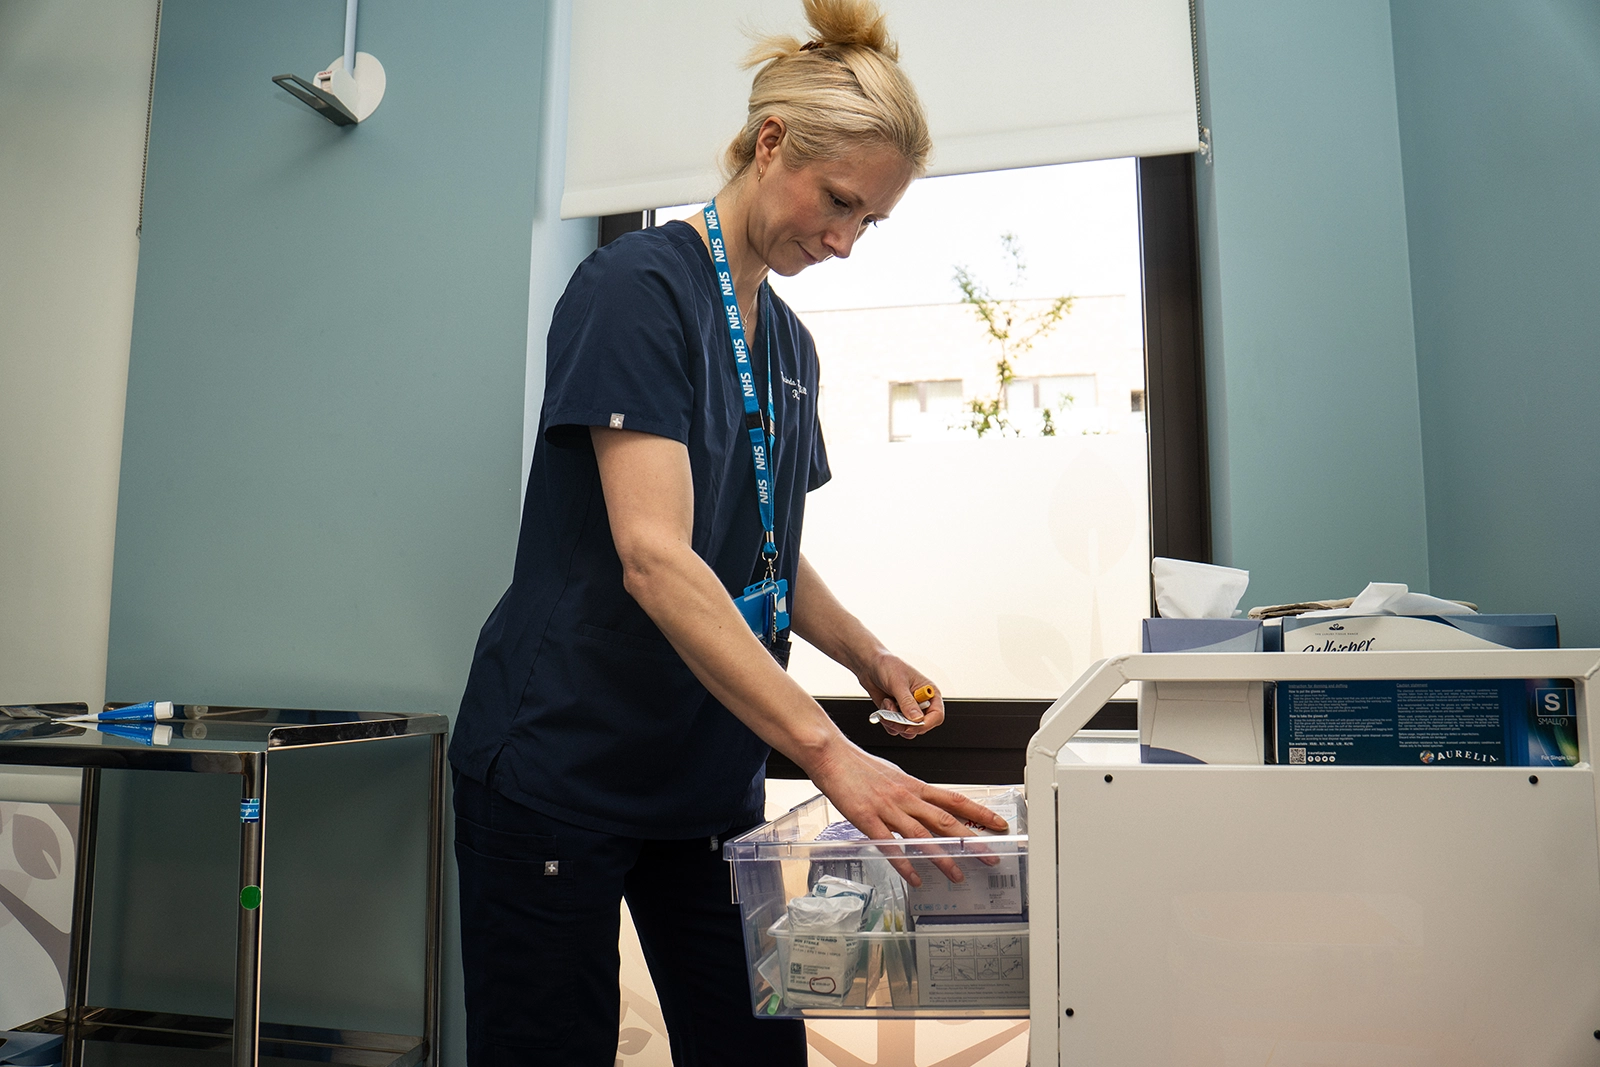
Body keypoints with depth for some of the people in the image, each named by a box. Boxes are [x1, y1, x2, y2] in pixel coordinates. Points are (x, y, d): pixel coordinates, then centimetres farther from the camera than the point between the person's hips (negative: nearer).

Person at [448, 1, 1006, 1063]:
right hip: (561, 768, -7)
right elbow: (655, 557, -25)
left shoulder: (791, 343, 11)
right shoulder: (638, 287, -13)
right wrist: (830, 754, -29)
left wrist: (871, 660, 2)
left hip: (709, 779, 7)